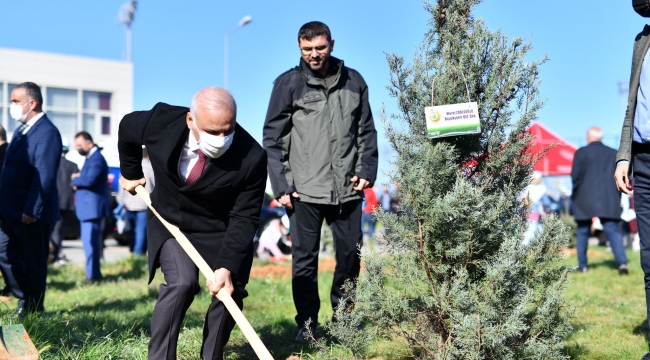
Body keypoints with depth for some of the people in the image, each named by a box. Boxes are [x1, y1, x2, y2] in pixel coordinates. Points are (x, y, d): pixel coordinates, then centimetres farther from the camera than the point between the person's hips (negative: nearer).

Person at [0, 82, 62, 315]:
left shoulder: (47, 133, -16)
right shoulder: (21, 130, 15)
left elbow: (44, 177, -22)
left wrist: (31, 211, -24)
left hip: (32, 215, -9)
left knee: (34, 263, 3)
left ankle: (33, 309, 16)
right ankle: (25, 299, 28)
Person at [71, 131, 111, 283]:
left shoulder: (96, 158, -14)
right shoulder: (90, 158, 19)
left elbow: (89, 180, -26)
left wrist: (75, 180, -9)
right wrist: (78, 181, -1)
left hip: (93, 207, -11)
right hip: (87, 207, 11)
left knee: (90, 241, -10)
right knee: (89, 241, 14)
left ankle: (93, 275, -7)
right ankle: (95, 273, 21)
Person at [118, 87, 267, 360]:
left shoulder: (251, 157, -31)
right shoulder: (163, 120, -26)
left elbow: (244, 218, -23)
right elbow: (127, 127, -1)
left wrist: (226, 266, -33)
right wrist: (130, 173, 11)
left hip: (220, 231, 0)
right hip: (170, 223, 0)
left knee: (229, 290, -9)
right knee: (182, 282, -21)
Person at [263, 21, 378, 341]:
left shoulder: (353, 81, 7)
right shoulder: (288, 84, -1)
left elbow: (366, 131, 13)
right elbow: (273, 138, -1)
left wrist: (367, 170, 2)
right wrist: (281, 185, -7)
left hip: (347, 189, 3)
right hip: (304, 190, -2)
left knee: (351, 253, 10)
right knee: (305, 258, 3)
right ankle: (307, 323, 16)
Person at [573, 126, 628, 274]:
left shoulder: (581, 152, -2)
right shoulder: (614, 153, 8)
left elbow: (575, 176, -7)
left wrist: (575, 194, 7)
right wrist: (614, 193, 15)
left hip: (585, 200, -2)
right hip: (609, 201, 2)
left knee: (582, 232, 10)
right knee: (613, 231, 0)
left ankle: (582, 265, 13)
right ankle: (622, 262, -18)